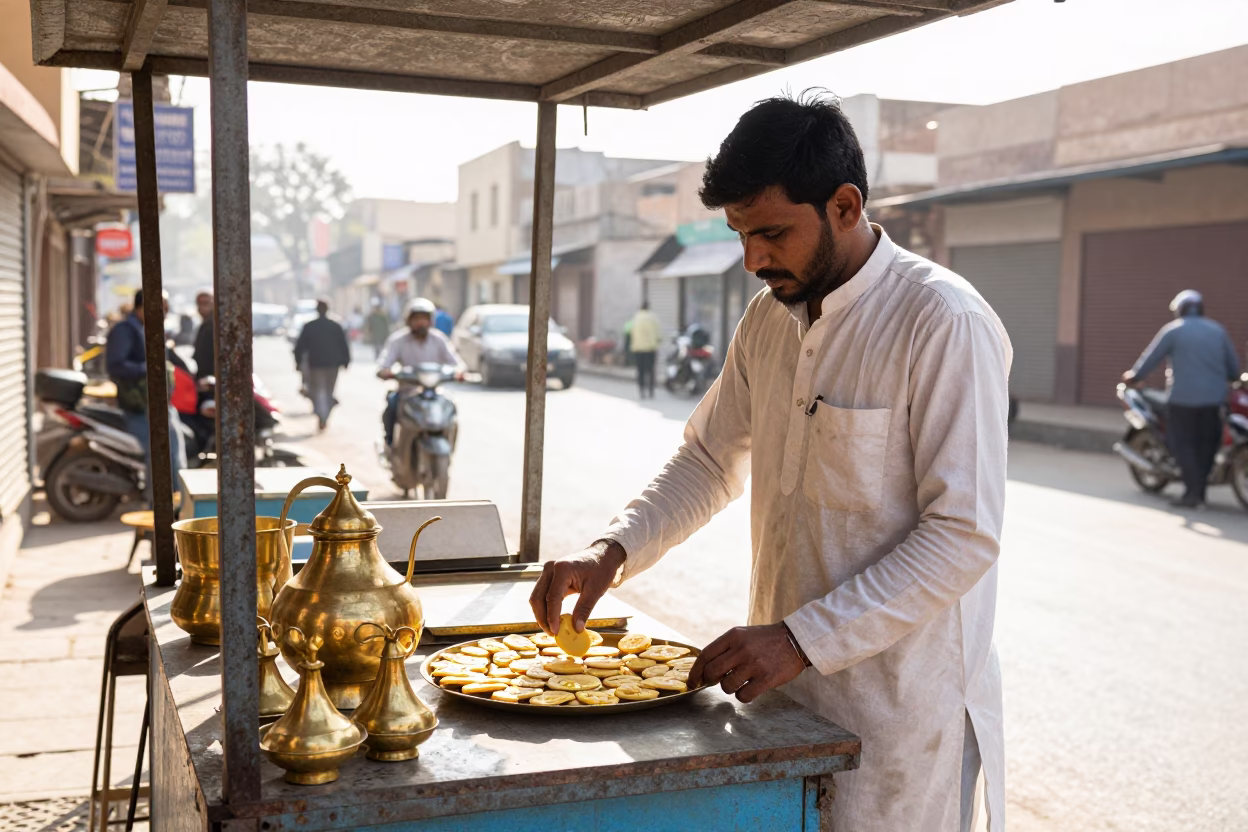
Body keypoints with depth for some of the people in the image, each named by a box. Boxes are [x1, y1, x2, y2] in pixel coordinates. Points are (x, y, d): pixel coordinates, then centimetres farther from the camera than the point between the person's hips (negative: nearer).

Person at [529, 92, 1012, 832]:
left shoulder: (945, 324, -18)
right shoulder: (769, 319, 6)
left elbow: (965, 535, -21)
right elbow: (711, 460, 15)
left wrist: (802, 639, -24)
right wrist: (612, 552, -1)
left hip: (898, 709, -6)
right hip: (786, 686, 7)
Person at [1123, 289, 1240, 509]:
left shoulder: (1173, 330, -2)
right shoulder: (1217, 330, 11)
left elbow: (1151, 357, 0)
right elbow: (1233, 366, 13)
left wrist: (1134, 376, 15)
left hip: (1183, 398, -4)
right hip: (1214, 398, 4)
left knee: (1182, 443, 1)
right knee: (1206, 443, 13)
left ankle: (1192, 492, -7)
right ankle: (1201, 490, 15)